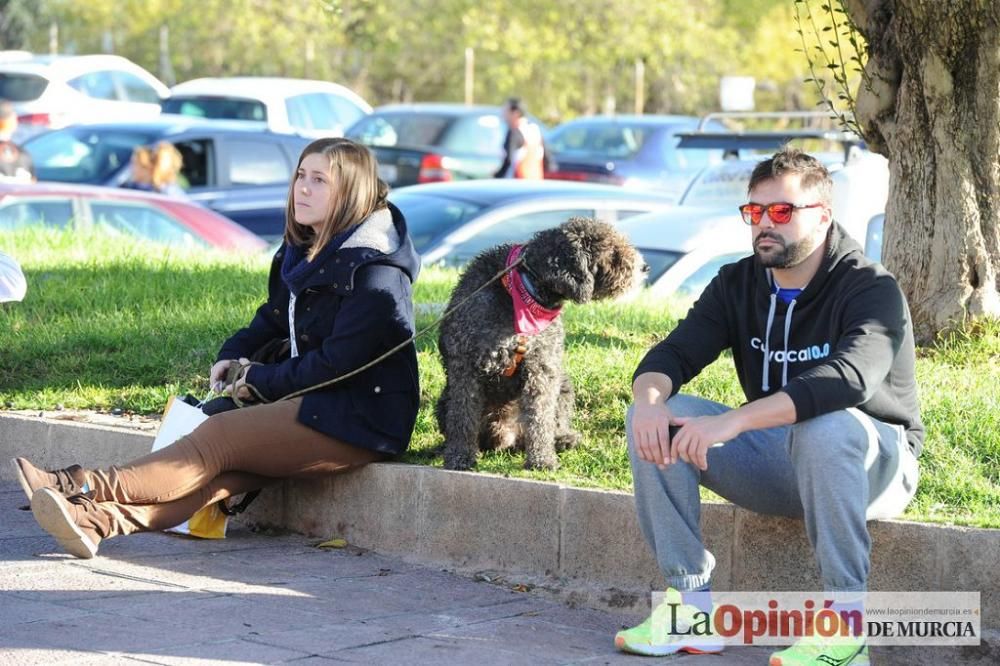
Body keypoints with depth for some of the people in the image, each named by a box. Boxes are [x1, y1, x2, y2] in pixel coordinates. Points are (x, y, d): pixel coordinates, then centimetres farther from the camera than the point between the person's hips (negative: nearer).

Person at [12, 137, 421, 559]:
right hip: (316, 405, 8)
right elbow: (274, 316, 24)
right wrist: (234, 355, 4)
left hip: (359, 421, -8)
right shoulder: (306, 251, 14)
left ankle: (84, 486, -30)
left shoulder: (373, 272, -15)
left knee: (222, 435, -22)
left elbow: (336, 364, -18)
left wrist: (260, 381, -10)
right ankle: (102, 518, -36)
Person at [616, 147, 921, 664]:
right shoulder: (738, 284, 3)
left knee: (827, 426, -40)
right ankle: (691, 604, -14)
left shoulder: (871, 290, -18)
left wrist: (733, 422, -47)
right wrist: (650, 399, -33)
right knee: (655, 419, -14)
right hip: (775, 461, 6)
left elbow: (849, 379, -37)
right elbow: (673, 354, -6)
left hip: (872, 463, -6)